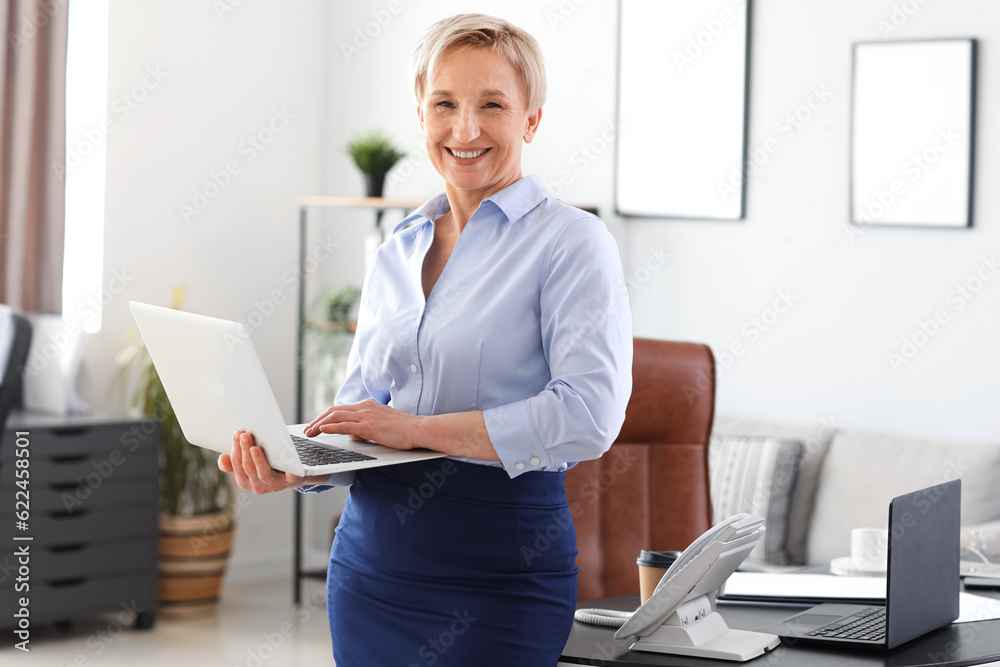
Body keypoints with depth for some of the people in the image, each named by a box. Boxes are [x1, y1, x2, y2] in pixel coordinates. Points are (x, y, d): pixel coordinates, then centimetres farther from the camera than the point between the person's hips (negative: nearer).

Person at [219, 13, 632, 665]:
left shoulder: (570, 241, -6)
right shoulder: (397, 255, 13)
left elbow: (588, 414, -19)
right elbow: (357, 419, 13)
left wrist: (418, 428, -19)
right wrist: (292, 468, -8)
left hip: (498, 573, -5)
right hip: (371, 559, 6)